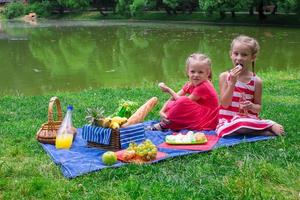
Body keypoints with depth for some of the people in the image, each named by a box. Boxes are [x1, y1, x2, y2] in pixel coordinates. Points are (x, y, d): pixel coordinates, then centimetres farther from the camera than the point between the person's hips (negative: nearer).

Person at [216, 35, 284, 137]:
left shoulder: (256, 81, 1)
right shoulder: (225, 76, -1)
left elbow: (258, 107, 8)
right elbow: (225, 104, -8)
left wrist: (252, 107, -16)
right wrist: (232, 82, -18)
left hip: (249, 119, 1)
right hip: (229, 120, 0)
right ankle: (270, 126, -15)